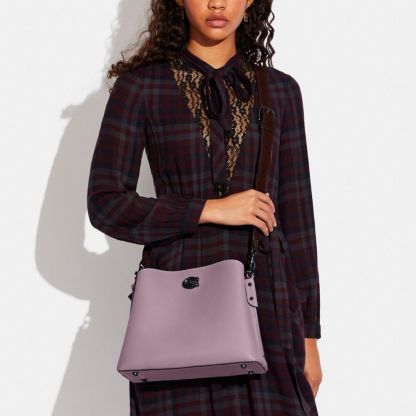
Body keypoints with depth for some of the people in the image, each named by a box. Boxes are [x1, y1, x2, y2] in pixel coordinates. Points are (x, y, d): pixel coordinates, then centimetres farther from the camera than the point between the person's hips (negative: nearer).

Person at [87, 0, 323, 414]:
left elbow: (296, 215, 9)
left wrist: (308, 335, 8)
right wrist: (212, 210, -12)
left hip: (268, 301, 2)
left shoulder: (280, 90, 9)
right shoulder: (140, 86, 2)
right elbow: (104, 203, -4)